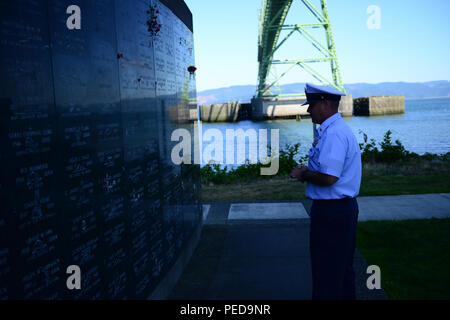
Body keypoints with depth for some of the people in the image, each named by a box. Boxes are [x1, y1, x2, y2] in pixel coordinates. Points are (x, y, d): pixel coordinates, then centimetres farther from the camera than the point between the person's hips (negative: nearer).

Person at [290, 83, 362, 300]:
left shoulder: (333, 133, -21)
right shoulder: (338, 129, 14)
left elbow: (328, 178, -29)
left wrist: (303, 174, -12)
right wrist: (307, 172, 8)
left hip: (331, 211, -11)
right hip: (343, 208, 11)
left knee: (326, 275, 0)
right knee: (342, 269, 22)